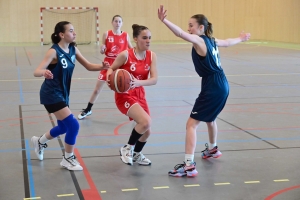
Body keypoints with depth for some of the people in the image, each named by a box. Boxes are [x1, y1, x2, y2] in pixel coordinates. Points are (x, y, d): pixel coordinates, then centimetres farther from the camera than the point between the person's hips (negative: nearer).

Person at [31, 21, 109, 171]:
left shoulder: (73, 49, 0)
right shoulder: (54, 51, -21)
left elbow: (89, 66, 5)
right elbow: (36, 72, -27)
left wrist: (102, 67, -15)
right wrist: (44, 72, -51)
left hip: (62, 93, 8)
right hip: (51, 94, -8)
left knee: (63, 127, 20)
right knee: (73, 125, -13)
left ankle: (39, 142, 48)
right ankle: (68, 159, 7)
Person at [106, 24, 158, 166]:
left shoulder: (151, 56, -5)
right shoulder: (125, 55, -18)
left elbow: (154, 79, -13)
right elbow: (111, 68, -5)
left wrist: (138, 82, -31)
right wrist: (109, 79, -27)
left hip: (140, 95, 6)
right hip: (124, 95, -6)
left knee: (146, 131, 12)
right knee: (146, 122, -26)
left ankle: (136, 154, 42)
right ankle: (127, 148, -1)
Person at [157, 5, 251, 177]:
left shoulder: (199, 40, -12)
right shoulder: (211, 40, 12)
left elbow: (181, 34, -33)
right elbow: (227, 42, 33)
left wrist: (164, 21, -44)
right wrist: (240, 39, 54)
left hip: (213, 87, -10)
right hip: (221, 86, 10)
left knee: (192, 124, -10)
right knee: (210, 118, 32)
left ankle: (189, 166, -15)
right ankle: (213, 149, 55)